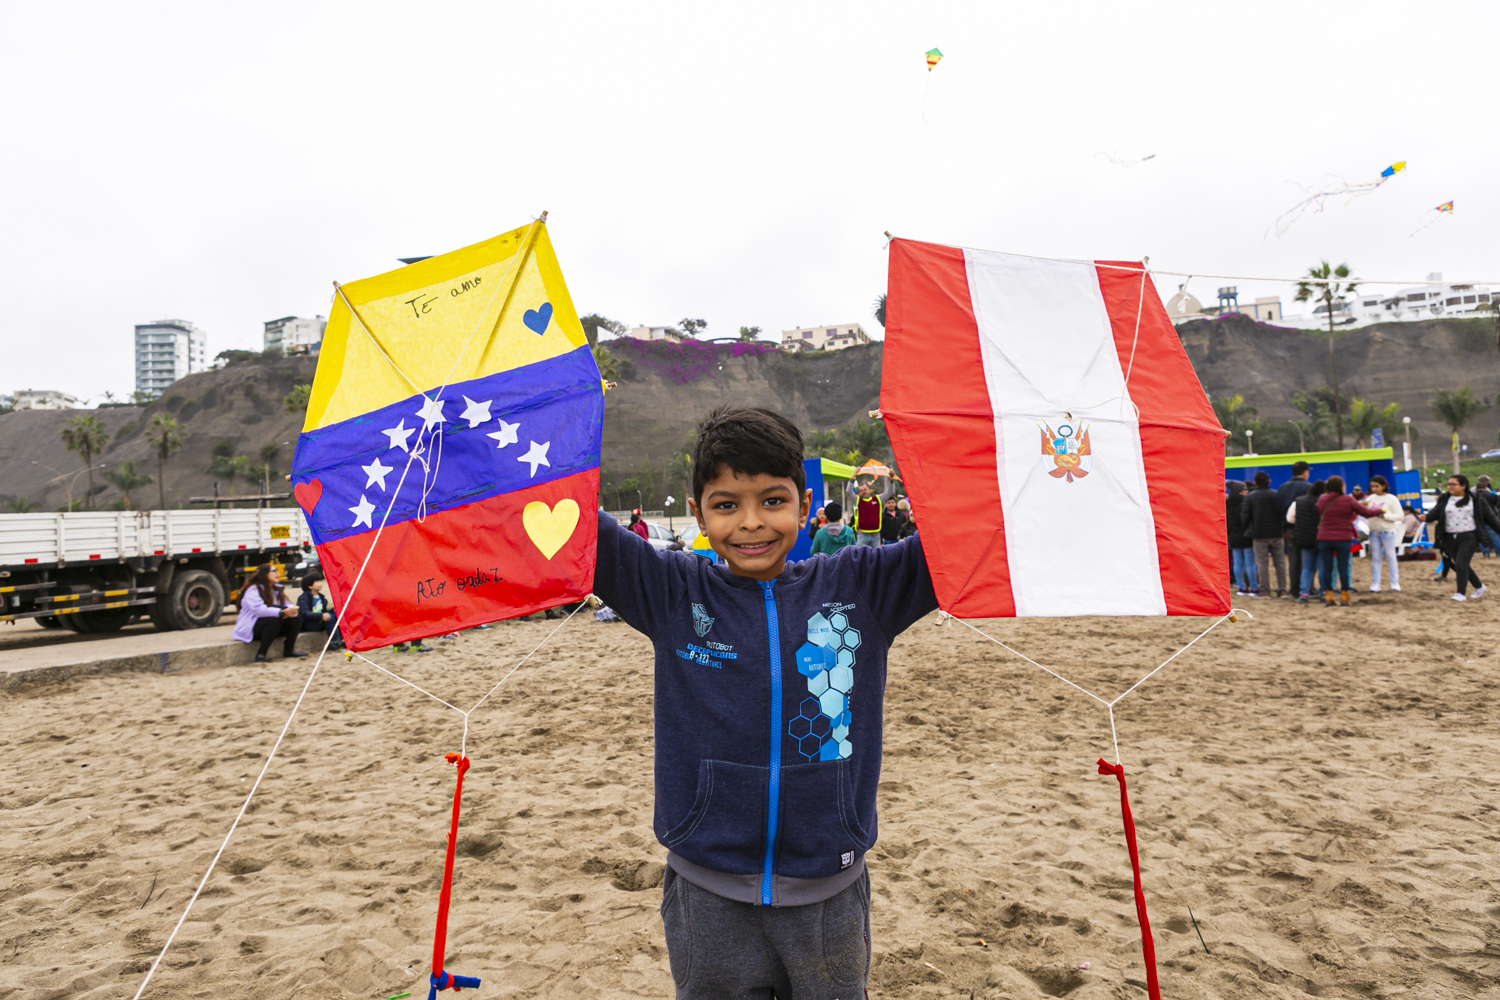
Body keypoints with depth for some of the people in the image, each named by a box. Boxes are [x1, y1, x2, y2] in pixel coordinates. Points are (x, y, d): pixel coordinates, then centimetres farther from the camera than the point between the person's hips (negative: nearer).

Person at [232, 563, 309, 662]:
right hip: (250, 628, -8)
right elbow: (259, 609, -31)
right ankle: (260, 654, -31)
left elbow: (286, 604, 4)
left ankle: (289, 650, -7)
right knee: (273, 621, -37)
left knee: (296, 618, -11)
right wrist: (282, 612, -39)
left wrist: (290, 610, -22)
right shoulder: (253, 590, -16)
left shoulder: (278, 588, 11)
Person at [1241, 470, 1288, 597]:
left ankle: (1265, 590, 1)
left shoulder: (1250, 497, -4)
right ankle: (1282, 589, 10)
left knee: (1262, 563, 1)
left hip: (1259, 535, -2)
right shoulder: (1277, 495, 2)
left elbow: (1244, 516, -5)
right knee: (1280, 562, 10)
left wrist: (1246, 529, 9)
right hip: (1276, 534, 3)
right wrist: (1283, 528, 11)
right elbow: (1284, 513, 1)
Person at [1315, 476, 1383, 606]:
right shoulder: (1348, 500, -7)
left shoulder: (1321, 499, 3)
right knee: (1343, 568, 5)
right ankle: (1344, 597, 9)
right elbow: (1366, 512, -2)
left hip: (1324, 539, 2)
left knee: (1327, 568, 5)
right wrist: (1380, 511, 19)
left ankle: (1328, 596, 7)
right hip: (1343, 539, -2)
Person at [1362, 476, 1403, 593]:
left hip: (1387, 531, -4)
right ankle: (1375, 583, 10)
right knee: (1375, 558, 6)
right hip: (1374, 531, 4)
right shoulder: (1371, 498, 6)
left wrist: (1384, 515, -20)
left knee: (1390, 556, 2)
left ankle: (1395, 583, 9)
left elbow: (1399, 516, -9)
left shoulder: (1391, 499, -5)